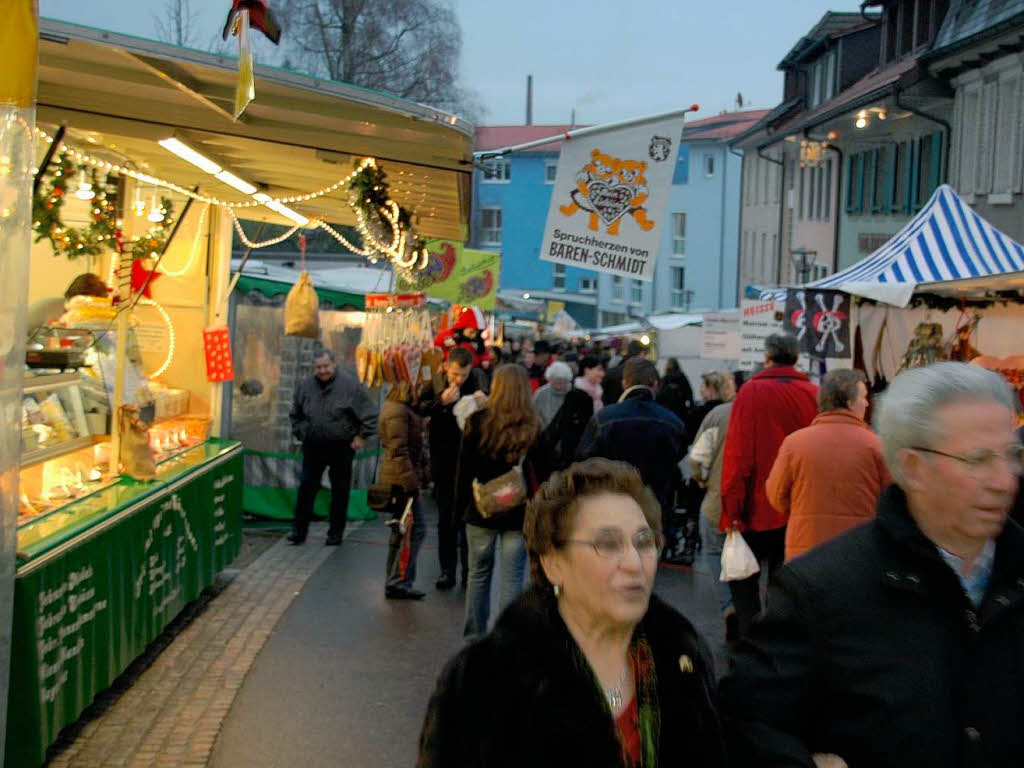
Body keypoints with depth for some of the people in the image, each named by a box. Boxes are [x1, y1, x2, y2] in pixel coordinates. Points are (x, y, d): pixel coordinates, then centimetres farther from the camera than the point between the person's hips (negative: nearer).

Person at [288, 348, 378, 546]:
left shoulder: (350, 384, -10)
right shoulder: (304, 386, 3)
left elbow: (370, 413, -5)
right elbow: (295, 415, 19)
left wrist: (362, 435, -5)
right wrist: (301, 434, 10)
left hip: (342, 447, -3)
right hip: (313, 447, 3)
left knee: (340, 491, 6)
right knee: (306, 488, 3)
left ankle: (336, 533, 16)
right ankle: (299, 531, 10)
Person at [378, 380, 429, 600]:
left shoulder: (398, 408, 17)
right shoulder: (397, 412, -17)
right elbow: (399, 450, -21)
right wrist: (410, 483, -22)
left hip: (395, 479, 11)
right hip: (402, 477, -11)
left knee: (401, 530, 15)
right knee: (416, 529, -8)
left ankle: (395, 583, 20)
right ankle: (399, 582, -6)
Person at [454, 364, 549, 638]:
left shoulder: (478, 422, -7)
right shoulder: (533, 428, -6)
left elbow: (464, 469, -3)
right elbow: (542, 474, -3)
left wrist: (460, 505, 6)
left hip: (481, 511, 0)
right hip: (518, 513, 0)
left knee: (479, 573, 15)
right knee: (512, 578, 4)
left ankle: (474, 638, 23)